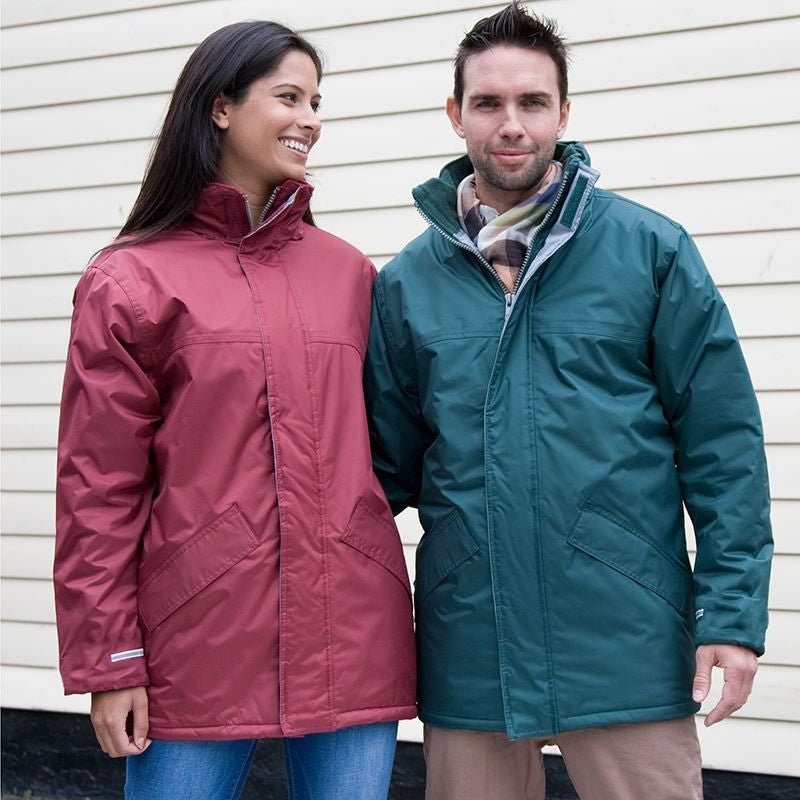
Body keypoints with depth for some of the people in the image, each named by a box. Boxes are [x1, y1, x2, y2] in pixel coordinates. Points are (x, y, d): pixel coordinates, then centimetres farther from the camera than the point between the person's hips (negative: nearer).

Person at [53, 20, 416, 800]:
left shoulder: (348, 273, 10)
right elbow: (98, 491, -3)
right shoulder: (130, 283, -1)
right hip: (199, 647, -3)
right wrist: (107, 663, -5)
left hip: (350, 644, 4)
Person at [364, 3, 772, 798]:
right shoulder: (407, 282, 6)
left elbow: (721, 443, -2)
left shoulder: (649, 249, -1)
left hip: (627, 644, -2)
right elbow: (390, 462, 11)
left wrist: (734, 610, -7)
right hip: (470, 653, 2)